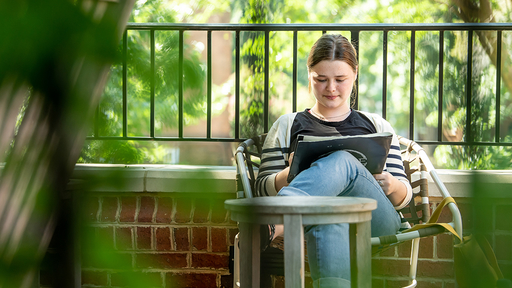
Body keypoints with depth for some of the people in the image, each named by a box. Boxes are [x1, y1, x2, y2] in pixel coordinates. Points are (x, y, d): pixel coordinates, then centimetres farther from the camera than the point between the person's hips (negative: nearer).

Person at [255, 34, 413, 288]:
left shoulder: (377, 126, 29)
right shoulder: (288, 126, 26)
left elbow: (404, 198, 22)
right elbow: (263, 189, 15)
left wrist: (392, 186, -4)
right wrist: (289, 173, -8)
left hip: (376, 219, 1)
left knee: (341, 160, -35)